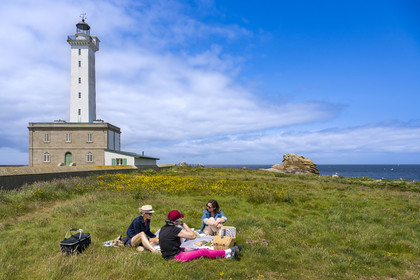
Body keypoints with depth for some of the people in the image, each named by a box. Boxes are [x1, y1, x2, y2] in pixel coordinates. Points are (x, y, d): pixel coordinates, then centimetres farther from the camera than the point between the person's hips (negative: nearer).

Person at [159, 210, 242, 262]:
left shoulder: (163, 228, 3)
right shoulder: (174, 229, -23)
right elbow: (193, 236, -16)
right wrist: (184, 225, -8)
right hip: (176, 257, -9)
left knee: (197, 249, 12)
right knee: (203, 251, -5)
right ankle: (229, 252, 4)